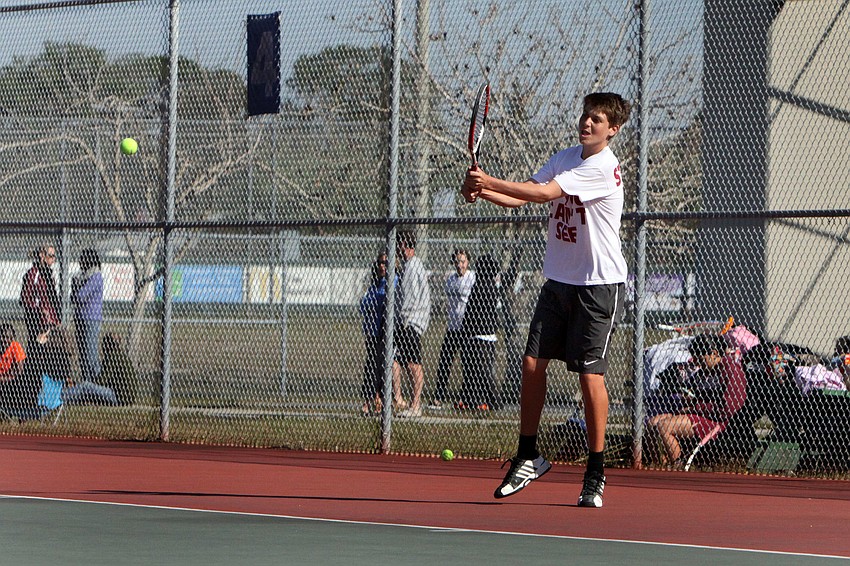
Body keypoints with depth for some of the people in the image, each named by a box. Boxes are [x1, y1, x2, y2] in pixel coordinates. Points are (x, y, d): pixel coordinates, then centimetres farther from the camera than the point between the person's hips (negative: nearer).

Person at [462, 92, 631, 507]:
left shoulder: (604, 168, -16)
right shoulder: (565, 157, 10)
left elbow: (545, 193, -24)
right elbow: (522, 196, 6)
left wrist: (491, 182, -24)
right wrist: (482, 191, -12)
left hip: (598, 285, -7)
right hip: (558, 280, 7)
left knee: (590, 373, -8)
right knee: (532, 363, 0)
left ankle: (595, 474, 1)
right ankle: (528, 458, 12)